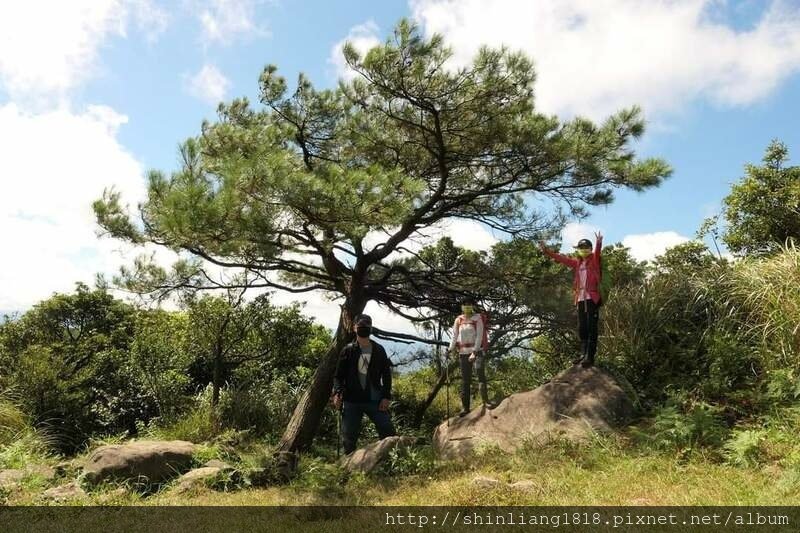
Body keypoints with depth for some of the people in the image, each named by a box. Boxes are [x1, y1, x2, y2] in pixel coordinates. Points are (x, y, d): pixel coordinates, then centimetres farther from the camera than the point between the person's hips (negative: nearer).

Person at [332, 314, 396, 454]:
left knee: (388, 432, -5)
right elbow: (338, 376, 2)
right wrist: (337, 392, -15)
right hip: (352, 401, -1)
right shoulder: (348, 351, 2)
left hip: (375, 400, 1)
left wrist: (386, 396, -1)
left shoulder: (379, 350, 7)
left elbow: (386, 374, 9)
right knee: (349, 437, 4)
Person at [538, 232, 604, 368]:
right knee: (582, 328, 8)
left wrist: (599, 244, -42)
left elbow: (597, 253, -20)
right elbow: (562, 258, 23)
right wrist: (546, 251, 22)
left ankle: (590, 357, -9)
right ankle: (583, 354, 14)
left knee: (592, 328, -7)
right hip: (580, 299, 6)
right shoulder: (577, 262, 18)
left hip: (592, 298, -6)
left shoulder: (594, 260, 1)